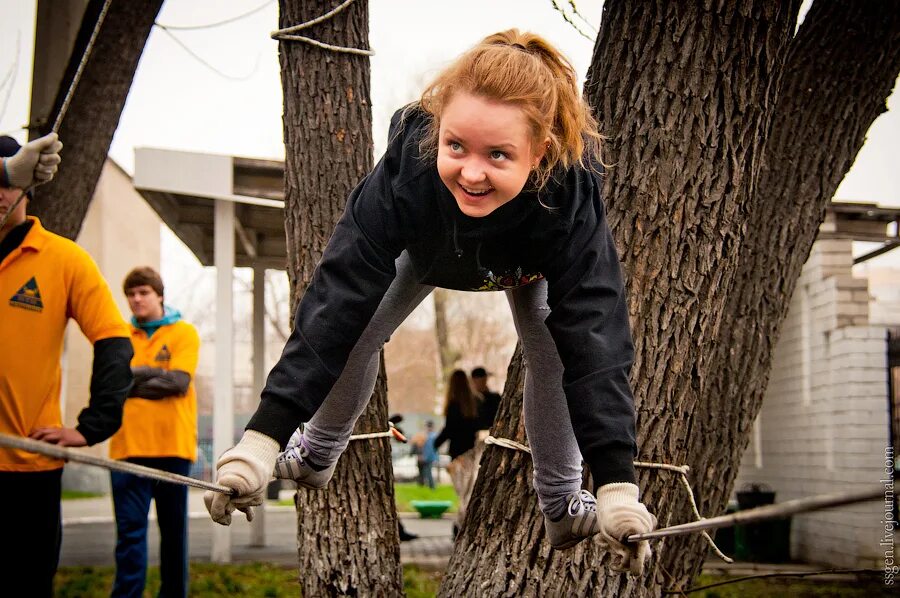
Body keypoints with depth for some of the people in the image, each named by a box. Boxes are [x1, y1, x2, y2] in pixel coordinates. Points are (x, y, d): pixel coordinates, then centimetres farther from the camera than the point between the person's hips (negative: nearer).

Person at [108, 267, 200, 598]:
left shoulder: (184, 333, 6)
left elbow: (179, 382, -7)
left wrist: (131, 377, -4)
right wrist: (155, 374, -8)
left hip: (172, 444, -1)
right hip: (129, 445, 1)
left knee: (173, 528, 7)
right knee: (130, 529, -5)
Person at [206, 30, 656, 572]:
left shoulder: (570, 193, -45)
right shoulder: (408, 164, -45)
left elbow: (594, 339, -45)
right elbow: (338, 303, -44)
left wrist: (617, 483, -53)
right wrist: (263, 437, -49)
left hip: (532, 263, 0)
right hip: (426, 250, 1)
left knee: (554, 353, -16)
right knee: (354, 334, -7)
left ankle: (562, 503, 7)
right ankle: (317, 454, 21)